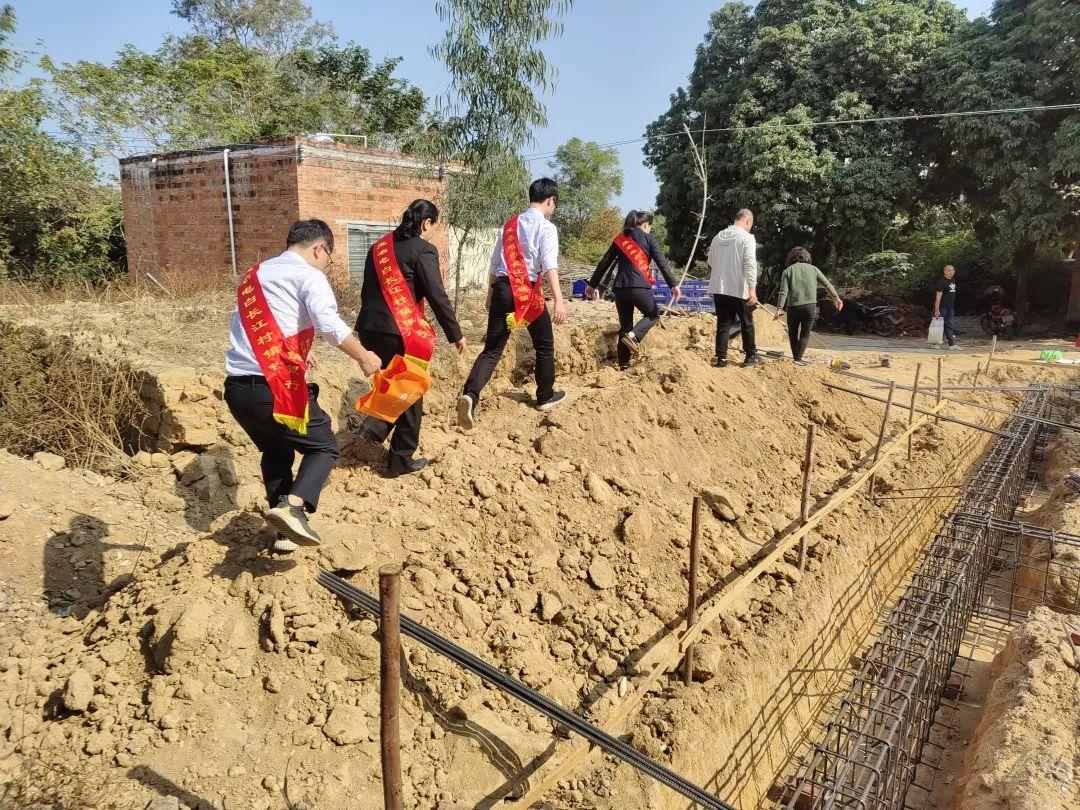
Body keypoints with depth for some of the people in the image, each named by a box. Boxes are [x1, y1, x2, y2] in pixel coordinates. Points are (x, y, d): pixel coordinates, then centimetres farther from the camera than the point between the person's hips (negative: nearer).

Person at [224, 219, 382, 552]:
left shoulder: (254, 275, 23)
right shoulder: (308, 275, -2)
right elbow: (329, 324, -19)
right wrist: (363, 356, -7)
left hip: (236, 387, 8)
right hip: (275, 387, -8)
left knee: (277, 451, 25)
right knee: (324, 447, 9)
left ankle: (284, 533, 26)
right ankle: (291, 506, -15)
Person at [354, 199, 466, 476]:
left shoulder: (379, 245, 14)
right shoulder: (422, 250, -8)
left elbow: (366, 289, 18)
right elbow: (437, 296, -11)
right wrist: (456, 334, -3)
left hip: (368, 328, 7)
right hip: (400, 331, -7)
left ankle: (376, 425, 6)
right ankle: (401, 460, 13)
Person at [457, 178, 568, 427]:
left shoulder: (510, 225, 14)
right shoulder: (546, 228, -4)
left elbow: (494, 262, 17)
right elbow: (549, 266, -18)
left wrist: (491, 293, 28)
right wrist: (558, 300, -26)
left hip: (502, 288, 5)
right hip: (529, 292, -5)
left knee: (492, 348, 1)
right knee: (544, 345, 18)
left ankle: (470, 395, -22)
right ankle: (546, 396, 31)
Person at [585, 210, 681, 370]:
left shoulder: (619, 239, 16)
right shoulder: (648, 238, 4)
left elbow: (604, 263, 16)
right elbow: (662, 262, -5)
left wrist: (592, 284, 21)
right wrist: (674, 285, -10)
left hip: (620, 287, 5)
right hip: (639, 286, -5)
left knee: (625, 326, 15)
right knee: (653, 315, 18)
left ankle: (623, 365, 12)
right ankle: (633, 336, -9)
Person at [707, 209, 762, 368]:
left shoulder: (718, 237, 8)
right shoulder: (747, 238, -10)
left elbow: (711, 262, 17)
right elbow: (750, 265, -18)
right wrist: (752, 289, -20)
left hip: (719, 288, 5)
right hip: (739, 289, -5)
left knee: (723, 323, 8)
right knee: (747, 324, 10)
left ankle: (721, 357, 5)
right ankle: (750, 356, 18)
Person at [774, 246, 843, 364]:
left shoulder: (788, 271, 3)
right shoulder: (813, 269, 9)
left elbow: (783, 291, -7)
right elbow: (827, 284, 9)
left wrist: (779, 308, -8)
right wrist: (837, 298, 17)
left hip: (794, 307, -1)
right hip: (810, 306, 1)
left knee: (793, 334, 16)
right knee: (805, 335, 11)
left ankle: (795, 357, 16)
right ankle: (798, 358, 1)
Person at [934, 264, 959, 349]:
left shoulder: (953, 280, 13)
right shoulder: (941, 282, -14)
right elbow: (938, 297, -20)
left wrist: (953, 306, 21)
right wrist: (937, 310, -25)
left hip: (950, 307, 8)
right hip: (942, 307, -8)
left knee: (949, 326, 8)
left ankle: (952, 344, 7)